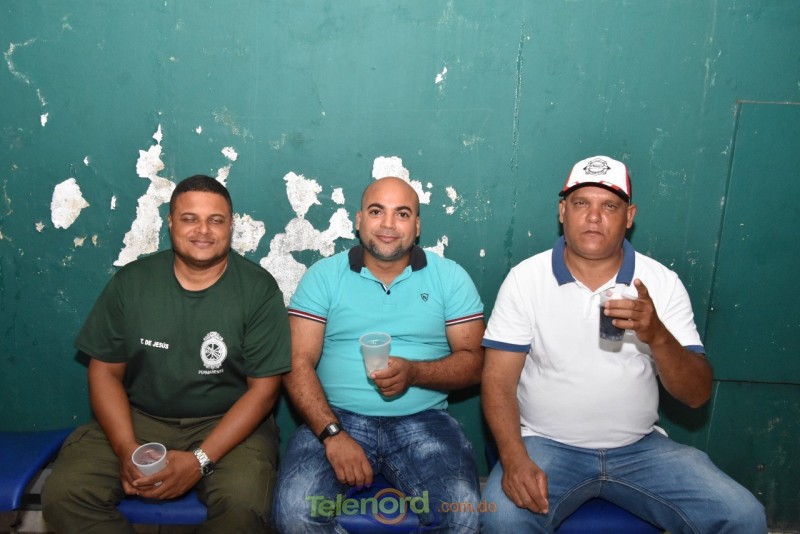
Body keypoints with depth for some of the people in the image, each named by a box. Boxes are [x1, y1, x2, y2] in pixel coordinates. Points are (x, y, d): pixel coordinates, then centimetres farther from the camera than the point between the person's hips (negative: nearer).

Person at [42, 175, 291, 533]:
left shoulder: (258, 289, -8)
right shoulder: (131, 282, 0)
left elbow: (263, 387, -9)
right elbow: (105, 371, 4)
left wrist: (201, 459, -18)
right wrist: (127, 448, -13)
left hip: (228, 424, -2)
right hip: (139, 418, 3)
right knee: (63, 493, -20)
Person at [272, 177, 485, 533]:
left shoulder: (450, 277, 5)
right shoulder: (323, 275, 4)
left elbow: (473, 361, 2)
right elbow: (299, 363, -2)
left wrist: (414, 372, -17)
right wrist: (332, 434, -16)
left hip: (422, 421, 1)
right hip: (338, 418, 0)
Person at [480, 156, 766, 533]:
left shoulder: (662, 282, 0)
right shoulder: (525, 278, -5)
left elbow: (697, 395, -2)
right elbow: (498, 381, -6)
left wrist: (657, 336, -22)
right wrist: (515, 460, -22)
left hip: (640, 448, 3)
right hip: (547, 446, -2)